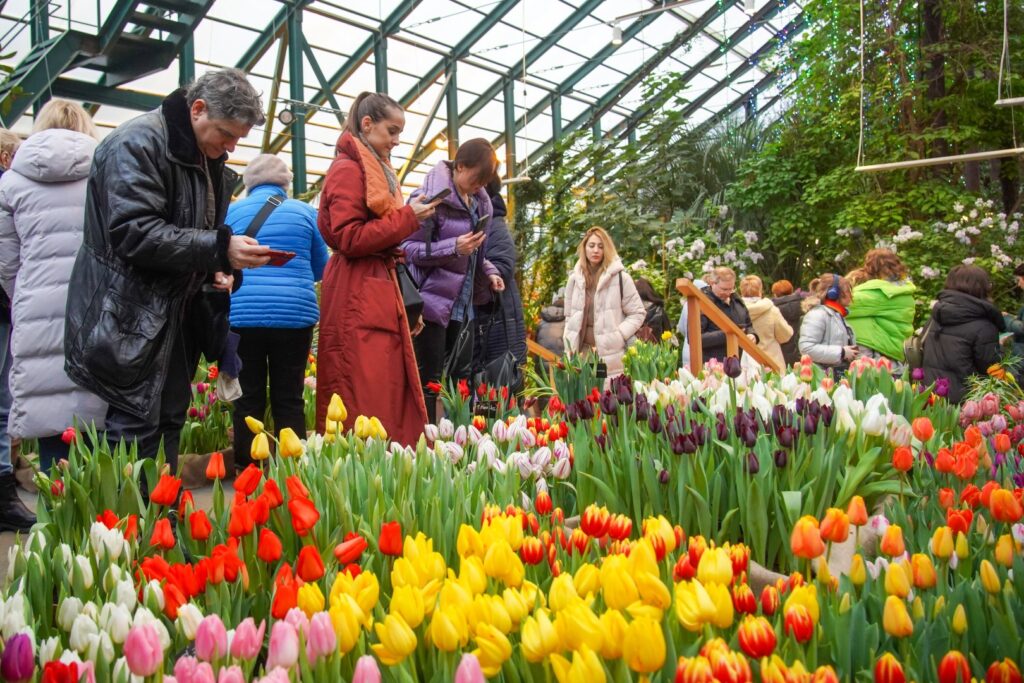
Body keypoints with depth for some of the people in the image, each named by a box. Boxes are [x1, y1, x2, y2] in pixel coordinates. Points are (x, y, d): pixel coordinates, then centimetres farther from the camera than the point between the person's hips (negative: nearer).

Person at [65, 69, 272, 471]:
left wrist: (215, 270, 4)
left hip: (177, 315, 9)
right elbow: (134, 233, -25)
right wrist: (219, 249, -29)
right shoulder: (137, 143, -14)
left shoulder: (210, 160, 13)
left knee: (169, 424, 13)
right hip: (132, 318, -8)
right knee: (137, 430, -7)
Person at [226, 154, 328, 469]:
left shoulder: (233, 211, 6)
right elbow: (320, 269, 16)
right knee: (289, 399, 4)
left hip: (244, 314, 0)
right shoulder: (306, 212, 8)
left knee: (248, 398, 6)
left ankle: (245, 468, 9)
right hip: (295, 313, 0)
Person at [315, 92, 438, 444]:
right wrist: (407, 217, -13)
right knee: (367, 400, -10)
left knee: (393, 395, 6)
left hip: (379, 290, 9)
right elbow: (349, 239, -16)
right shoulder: (348, 168, -7)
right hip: (357, 298, -9)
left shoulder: (377, 169, 21)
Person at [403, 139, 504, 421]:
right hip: (433, 301, -7)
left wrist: (488, 272, 6)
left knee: (462, 377, 10)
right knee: (428, 381, -2)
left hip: (463, 305, 8)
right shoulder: (431, 196, -12)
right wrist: (454, 247, -25)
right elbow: (408, 249, -15)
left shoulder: (478, 201, 13)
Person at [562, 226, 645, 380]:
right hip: (582, 353, 4)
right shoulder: (575, 278, 10)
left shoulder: (620, 277, -2)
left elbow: (637, 313, 1)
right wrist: (569, 349, 7)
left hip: (611, 355, -3)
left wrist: (617, 336, -11)